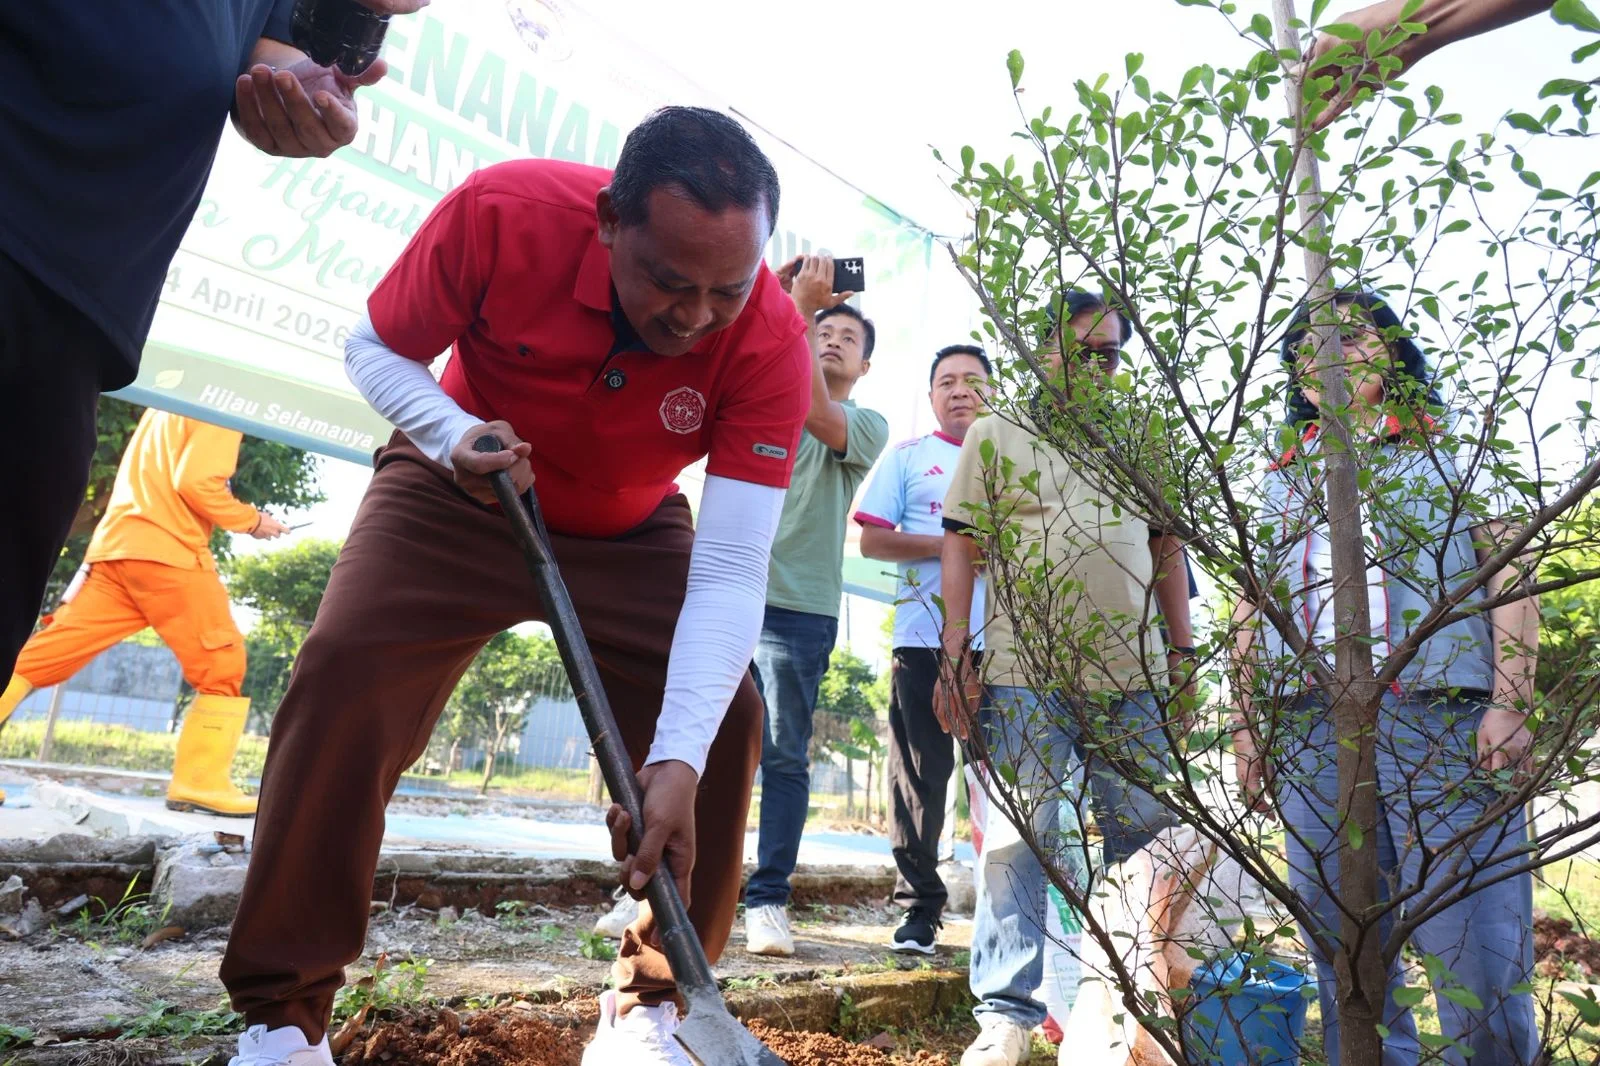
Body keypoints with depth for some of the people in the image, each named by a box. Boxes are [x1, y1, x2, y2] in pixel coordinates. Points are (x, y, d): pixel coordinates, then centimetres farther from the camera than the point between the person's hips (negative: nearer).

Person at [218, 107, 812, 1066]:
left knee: (724, 713, -15)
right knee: (344, 677, -20)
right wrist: (452, 435, -33)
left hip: (632, 536, 1)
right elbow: (376, 348, -11)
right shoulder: (502, 212, -29)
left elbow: (731, 571, -33)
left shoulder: (773, 342, -29)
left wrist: (677, 758, -43)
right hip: (458, 494, 0)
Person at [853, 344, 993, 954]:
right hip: (924, 636, -1)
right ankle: (919, 908, 11)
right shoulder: (908, 456, 11)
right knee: (920, 775, 1)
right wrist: (948, 545, -10)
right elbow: (871, 539, 2)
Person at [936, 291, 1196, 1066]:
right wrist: (955, 657, -7)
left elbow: (1168, 550, 18)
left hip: (1132, 673, 4)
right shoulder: (997, 435, 6)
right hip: (1022, 672, -3)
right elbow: (960, 546, 1)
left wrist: (1182, 651, 10)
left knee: (1149, 835, 9)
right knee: (1019, 837, -1)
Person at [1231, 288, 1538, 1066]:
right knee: (1342, 949, 7)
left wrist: (1511, 701, -9)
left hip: (1440, 717, -3)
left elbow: (1511, 573, 3)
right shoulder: (1282, 480, 19)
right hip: (1309, 727, 3)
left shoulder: (1453, 451, 12)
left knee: (1478, 955, -5)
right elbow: (1251, 607, 16)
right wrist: (1244, 723, 9)